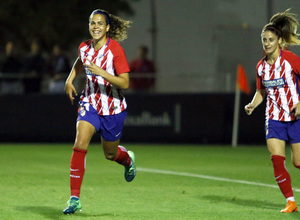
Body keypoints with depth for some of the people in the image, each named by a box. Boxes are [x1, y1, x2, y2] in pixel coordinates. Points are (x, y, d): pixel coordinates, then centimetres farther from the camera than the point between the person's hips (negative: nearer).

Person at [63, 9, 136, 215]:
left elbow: (125, 83, -22)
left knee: (110, 154, 13)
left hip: (113, 108, -3)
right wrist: (70, 80, 10)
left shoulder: (115, 49, -18)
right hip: (90, 103, 3)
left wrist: (101, 73, -32)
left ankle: (128, 159, 53)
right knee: (80, 145, -18)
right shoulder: (84, 47, -3)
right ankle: (75, 198, -16)